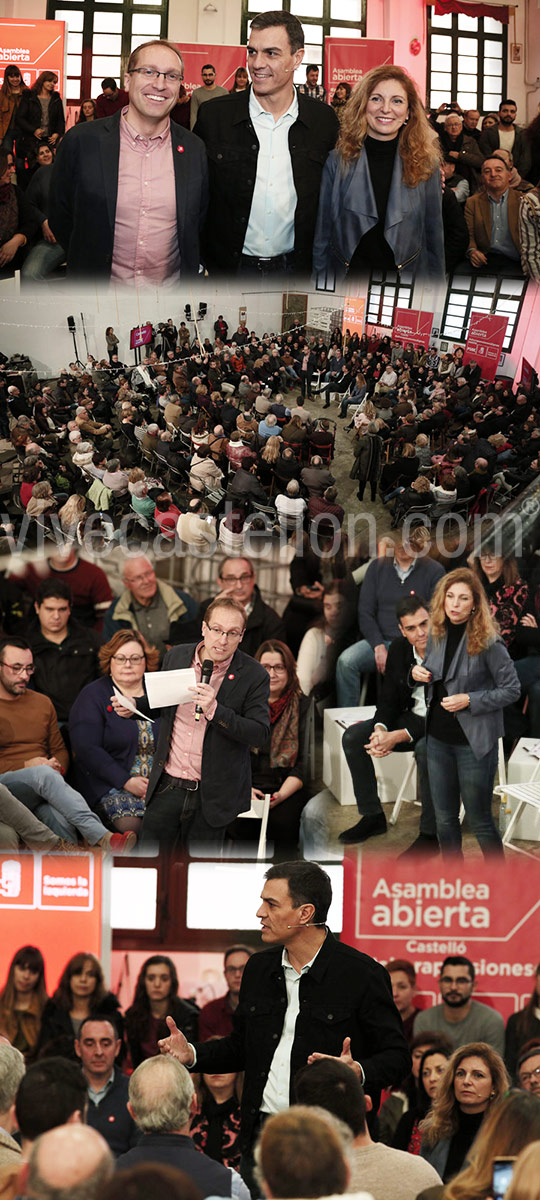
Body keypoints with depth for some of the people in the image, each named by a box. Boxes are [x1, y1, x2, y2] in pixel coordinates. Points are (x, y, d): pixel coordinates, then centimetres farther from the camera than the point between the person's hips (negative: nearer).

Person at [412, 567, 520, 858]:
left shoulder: (488, 642, -17)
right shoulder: (437, 634, 1)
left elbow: (512, 689, -12)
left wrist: (470, 700, -21)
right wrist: (419, 672, -5)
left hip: (473, 742, -6)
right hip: (438, 738, 6)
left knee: (479, 820, 4)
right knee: (444, 819, 14)